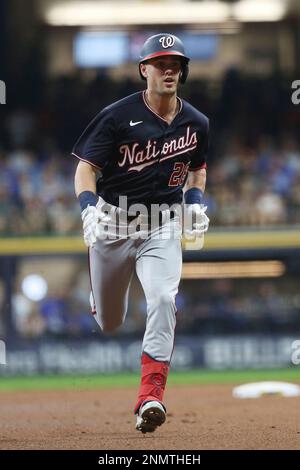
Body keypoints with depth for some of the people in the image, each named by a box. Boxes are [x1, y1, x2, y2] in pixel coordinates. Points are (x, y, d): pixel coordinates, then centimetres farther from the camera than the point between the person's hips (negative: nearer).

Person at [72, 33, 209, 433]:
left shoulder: (195, 123, 2)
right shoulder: (118, 117, -11)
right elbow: (86, 168, -12)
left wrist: (195, 202, 2)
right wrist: (89, 207, -30)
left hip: (162, 225, 1)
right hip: (113, 222, -1)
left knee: (164, 299, -24)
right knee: (109, 323, 10)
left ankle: (151, 396, -25)